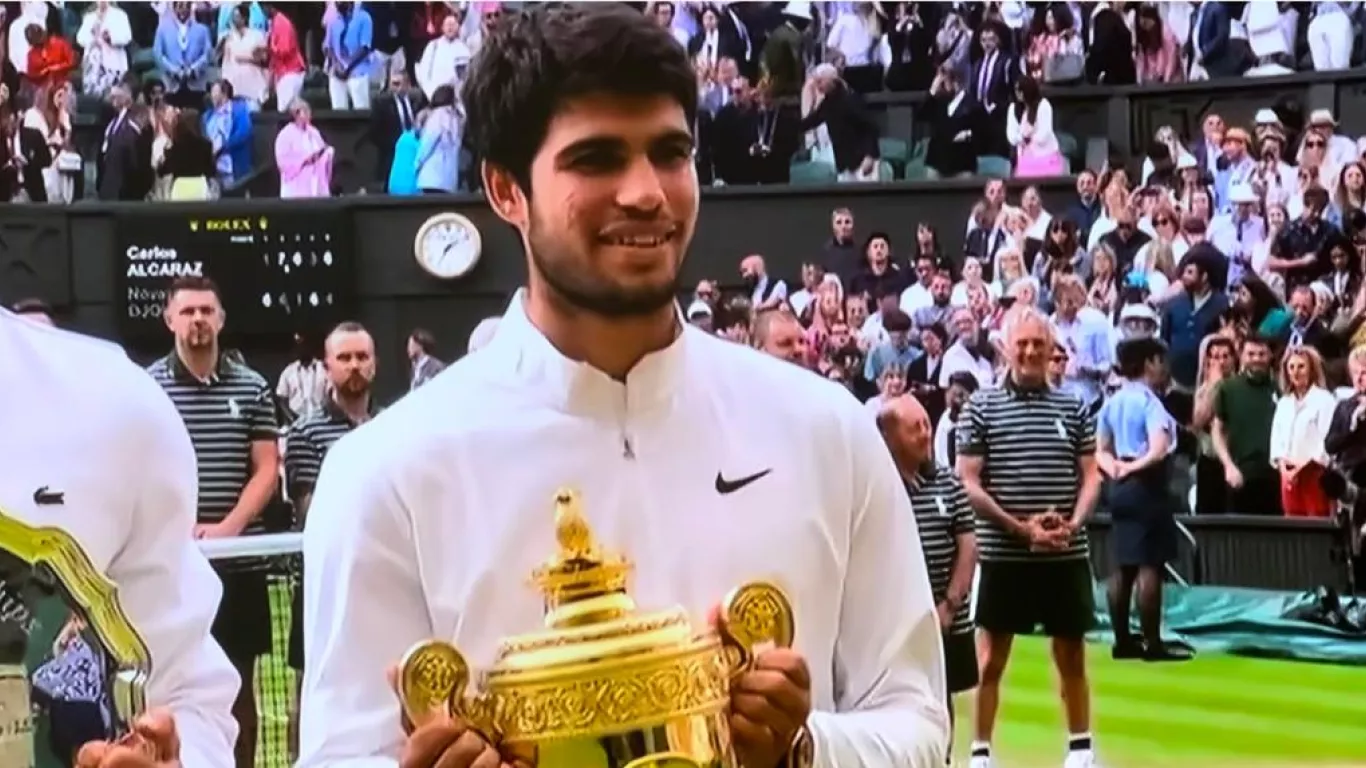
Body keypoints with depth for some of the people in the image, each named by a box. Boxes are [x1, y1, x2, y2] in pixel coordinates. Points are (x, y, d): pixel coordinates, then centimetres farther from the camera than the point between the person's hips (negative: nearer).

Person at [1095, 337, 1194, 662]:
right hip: (1146, 486, -8)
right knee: (1149, 566, -6)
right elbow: (1159, 451, -23)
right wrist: (1134, 467, -10)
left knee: (1124, 566, 11)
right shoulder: (1149, 400, -13)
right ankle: (1153, 644, -6)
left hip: (1119, 487, 8)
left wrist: (1116, 468, -3)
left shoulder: (1111, 402, 12)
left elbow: (1100, 450, 13)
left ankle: (1123, 641, 14)